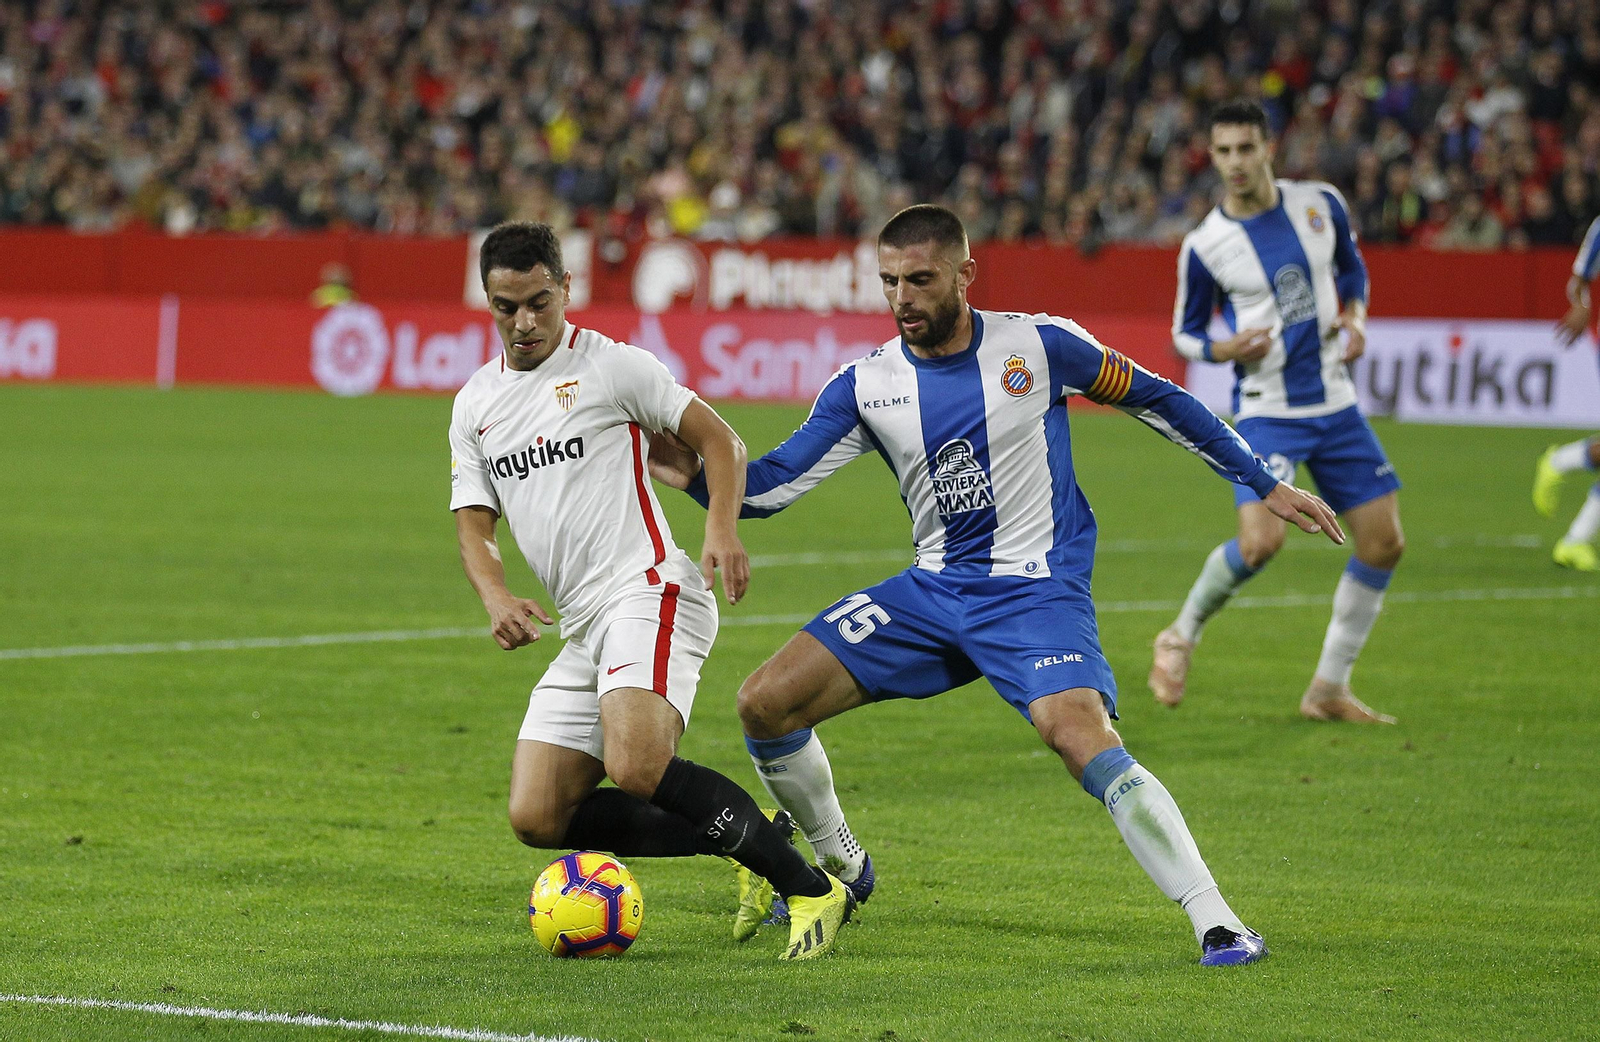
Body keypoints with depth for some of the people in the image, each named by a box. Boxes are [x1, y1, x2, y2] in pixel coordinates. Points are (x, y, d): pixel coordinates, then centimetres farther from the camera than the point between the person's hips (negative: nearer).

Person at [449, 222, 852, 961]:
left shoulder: (611, 366, -2)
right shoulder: (475, 405, 15)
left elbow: (719, 441, 0)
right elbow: (474, 525, 13)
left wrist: (721, 529, -18)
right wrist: (496, 597, -8)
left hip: (648, 593, -8)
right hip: (583, 627, 8)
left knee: (636, 768, -31)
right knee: (537, 818, -2)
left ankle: (812, 889, -20)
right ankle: (741, 840, 8)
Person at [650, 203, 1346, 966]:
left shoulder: (1038, 346, -8)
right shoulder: (865, 387, 0)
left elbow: (1155, 400, 4)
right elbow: (771, 485, -1)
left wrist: (1265, 486, 8)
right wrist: (698, 476, -22)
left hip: (1037, 592, -5)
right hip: (932, 589, 5)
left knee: (1079, 735, -32)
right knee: (766, 703, -5)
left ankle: (1216, 924, -28)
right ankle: (840, 868, 21)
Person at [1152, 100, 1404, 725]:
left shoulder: (1321, 204, -1)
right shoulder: (1205, 246, -10)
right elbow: (1185, 332, 2)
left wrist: (1356, 319, 0)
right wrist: (1228, 350, -18)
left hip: (1334, 404, 5)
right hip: (1266, 412, -5)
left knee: (1384, 544, 1)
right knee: (1260, 542, -24)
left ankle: (1329, 690, 13)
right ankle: (1181, 636, 4)